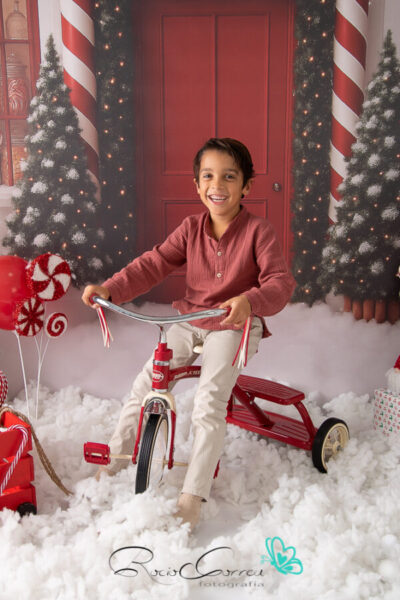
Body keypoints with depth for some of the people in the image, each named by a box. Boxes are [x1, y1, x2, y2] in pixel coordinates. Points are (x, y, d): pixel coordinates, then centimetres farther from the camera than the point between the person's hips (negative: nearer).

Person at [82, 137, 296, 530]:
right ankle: (114, 458, 15)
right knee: (145, 383, -4)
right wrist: (109, 289, -17)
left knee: (209, 401, -20)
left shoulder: (257, 231, -11)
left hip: (234, 326, -4)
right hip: (189, 321, 5)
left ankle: (192, 497, -9)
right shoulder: (191, 228, 2)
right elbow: (153, 264, -3)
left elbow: (280, 281, -20)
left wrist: (250, 301, -42)